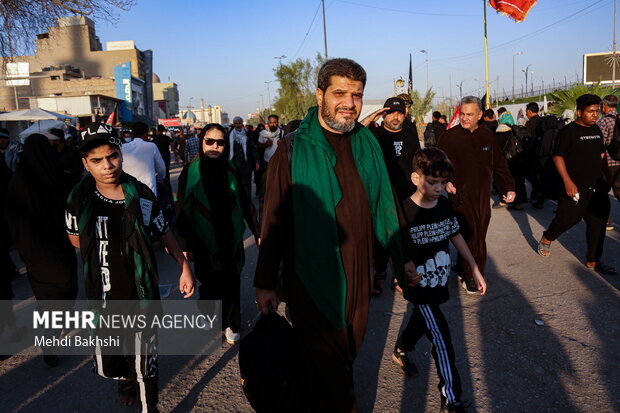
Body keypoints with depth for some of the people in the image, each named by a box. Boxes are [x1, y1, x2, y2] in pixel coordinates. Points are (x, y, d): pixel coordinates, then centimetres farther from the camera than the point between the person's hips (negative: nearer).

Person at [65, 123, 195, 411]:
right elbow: (75, 238, 10)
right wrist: (103, 255, 3)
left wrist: (184, 267, -4)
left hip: (141, 296, -2)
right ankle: (127, 378, 54)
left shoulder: (141, 195, -10)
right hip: (102, 298, 2)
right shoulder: (79, 199, -8)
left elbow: (164, 233, 1)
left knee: (144, 366, 8)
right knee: (107, 367, 19)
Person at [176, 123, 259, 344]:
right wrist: (184, 244, -4)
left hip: (231, 239, 1)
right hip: (204, 241, -1)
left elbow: (246, 203, 2)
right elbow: (183, 210, -3)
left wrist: (258, 233, 4)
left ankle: (230, 323, 25)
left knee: (231, 283, 5)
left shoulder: (232, 170, -2)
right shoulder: (190, 172, -6)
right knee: (210, 283, 7)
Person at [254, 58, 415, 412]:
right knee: (325, 367, 6)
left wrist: (400, 258, 14)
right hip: (311, 280, -5)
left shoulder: (368, 144, 5)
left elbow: (384, 205, 12)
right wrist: (265, 282, -6)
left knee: (348, 355, 21)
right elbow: (274, 220, -8)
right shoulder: (294, 150, -9)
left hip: (359, 277, 5)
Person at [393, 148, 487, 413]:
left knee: (421, 321, 26)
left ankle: (400, 351, 55)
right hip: (420, 285, -6)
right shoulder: (404, 211, -23)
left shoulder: (444, 204, -5)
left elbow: (456, 235, 7)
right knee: (441, 339, -4)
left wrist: (475, 269, 9)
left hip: (440, 281, 6)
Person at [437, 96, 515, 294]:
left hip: (483, 195, 5)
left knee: (479, 234, 8)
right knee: (471, 236, -8)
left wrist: (509, 187, 12)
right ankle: (469, 277, 6)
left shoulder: (487, 136, 8)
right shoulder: (449, 137, -4)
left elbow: (499, 164, 16)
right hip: (461, 195, -4)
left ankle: (462, 269, 25)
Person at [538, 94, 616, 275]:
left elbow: (601, 154, 21)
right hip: (576, 187, -7)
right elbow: (557, 156, -14)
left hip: (597, 187, 7)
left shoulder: (596, 129, 11)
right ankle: (546, 238, 28)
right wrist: (567, 181, -22)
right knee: (567, 218, -2)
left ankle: (593, 261, 16)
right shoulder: (568, 131, -10)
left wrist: (603, 179, 18)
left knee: (598, 224, 7)